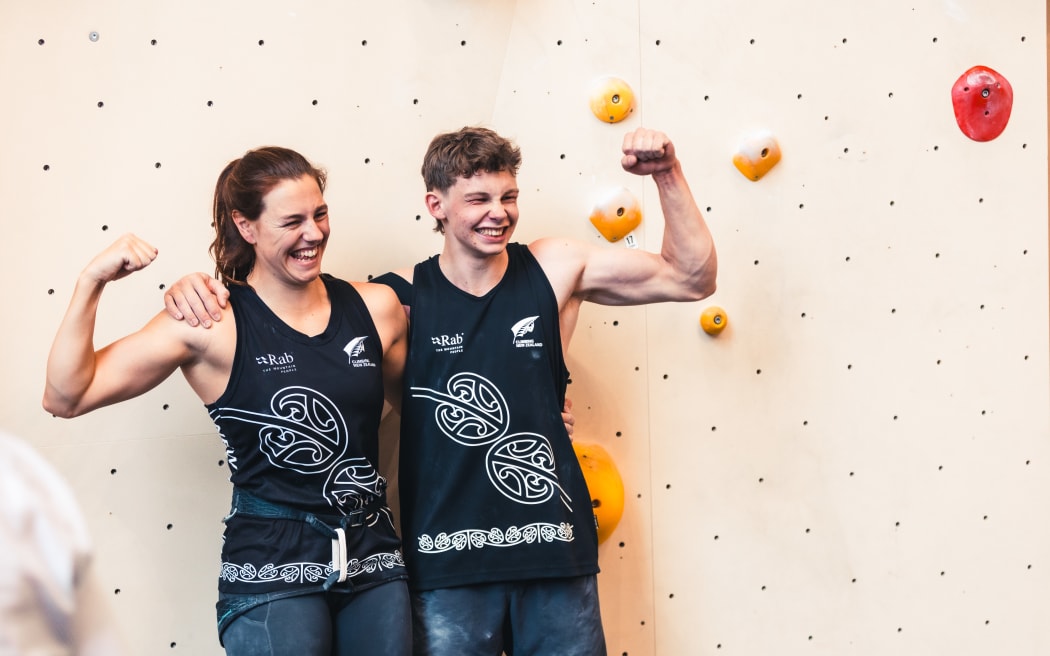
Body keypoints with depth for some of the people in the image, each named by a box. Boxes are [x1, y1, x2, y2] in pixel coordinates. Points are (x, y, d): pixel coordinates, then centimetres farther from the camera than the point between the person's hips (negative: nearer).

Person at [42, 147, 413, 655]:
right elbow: (67, 397, -11)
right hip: (272, 570, -4)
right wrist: (91, 284, -18)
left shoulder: (374, 307, 3)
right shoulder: (211, 324, -8)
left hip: (374, 559, 4)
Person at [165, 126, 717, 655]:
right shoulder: (402, 297, -3)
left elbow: (691, 278, 5)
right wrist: (200, 289, -14)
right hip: (448, 559, -1)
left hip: (555, 552, 1)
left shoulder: (553, 268, 2)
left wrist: (667, 175, -5)